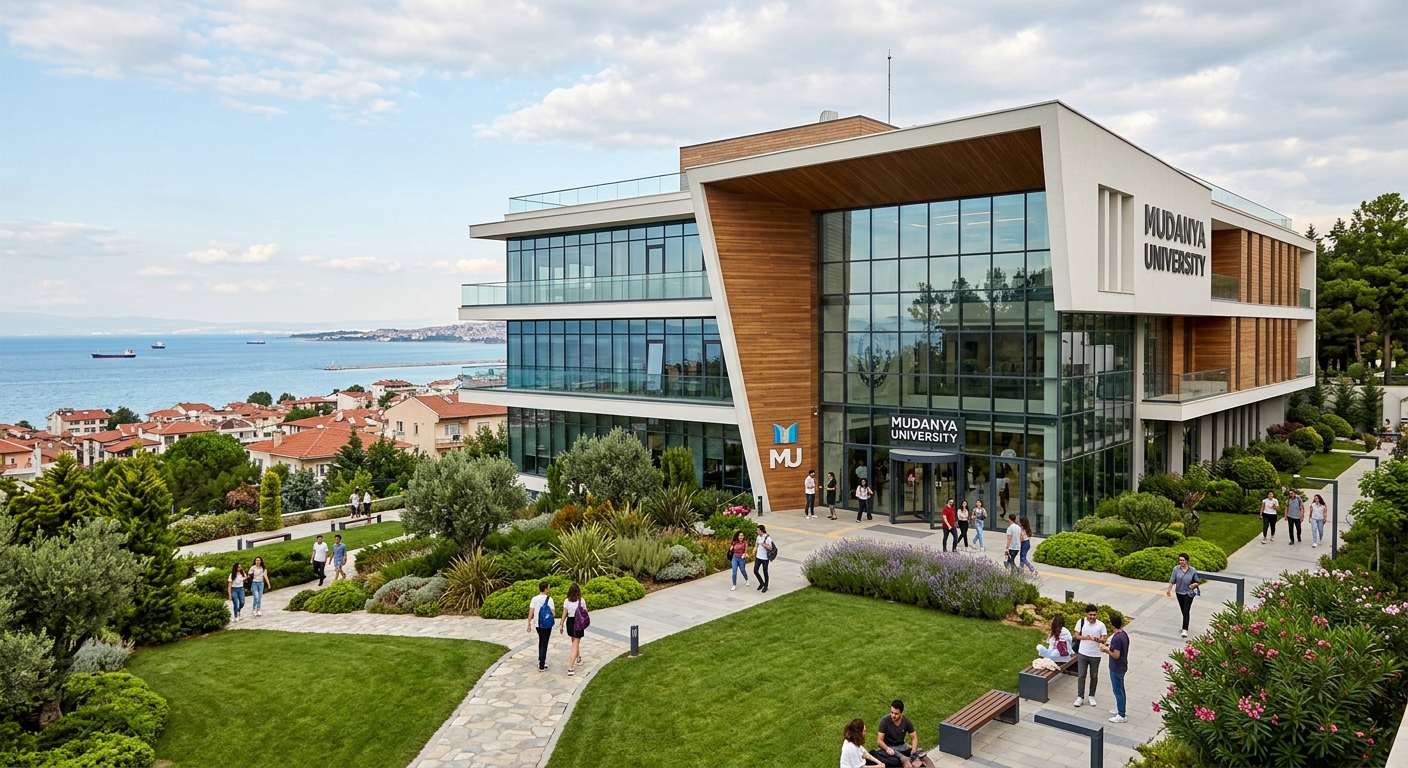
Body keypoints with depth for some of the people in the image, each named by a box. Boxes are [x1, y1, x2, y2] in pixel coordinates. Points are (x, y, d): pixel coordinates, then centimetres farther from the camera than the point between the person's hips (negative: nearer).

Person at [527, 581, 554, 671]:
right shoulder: (549, 599, -11)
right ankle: (541, 665, 0)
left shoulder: (534, 599, -4)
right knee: (544, 644, 2)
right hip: (547, 625, -3)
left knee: (541, 641, 24)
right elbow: (552, 613, -11)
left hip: (537, 624, 3)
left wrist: (529, 624, 0)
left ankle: (541, 660, 33)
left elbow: (531, 612, -6)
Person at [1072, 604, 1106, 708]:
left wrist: (1098, 640, -28)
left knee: (1094, 676, 13)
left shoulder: (1101, 625, -10)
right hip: (1082, 654, 0)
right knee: (1081, 676, 5)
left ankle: (1091, 696, 29)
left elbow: (1104, 639, -6)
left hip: (1095, 655, 0)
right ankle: (1080, 697, 17)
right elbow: (1076, 635, -2)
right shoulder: (1081, 622, -8)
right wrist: (1084, 637, -22)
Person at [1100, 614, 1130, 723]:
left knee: (1118, 690, 1)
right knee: (1120, 689, 22)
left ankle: (1121, 716, 9)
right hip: (1122, 666, 9)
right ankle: (1120, 709, 36)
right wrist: (1109, 647, 8)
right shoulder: (1124, 634, 1)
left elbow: (1116, 655, -26)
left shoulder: (1116, 638, -28)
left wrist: (1106, 650, -14)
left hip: (1116, 668, -9)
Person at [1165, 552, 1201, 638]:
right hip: (1179, 592, 3)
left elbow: (1197, 582, 0)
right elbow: (1172, 580, 0)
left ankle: (1185, 630, -11)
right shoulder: (1176, 569, -6)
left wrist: (1194, 585, -21)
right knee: (1183, 611, 16)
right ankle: (1185, 625, 37)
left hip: (1188, 593, -3)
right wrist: (1169, 590, 0)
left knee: (1186, 611, -10)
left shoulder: (1193, 570, -9)